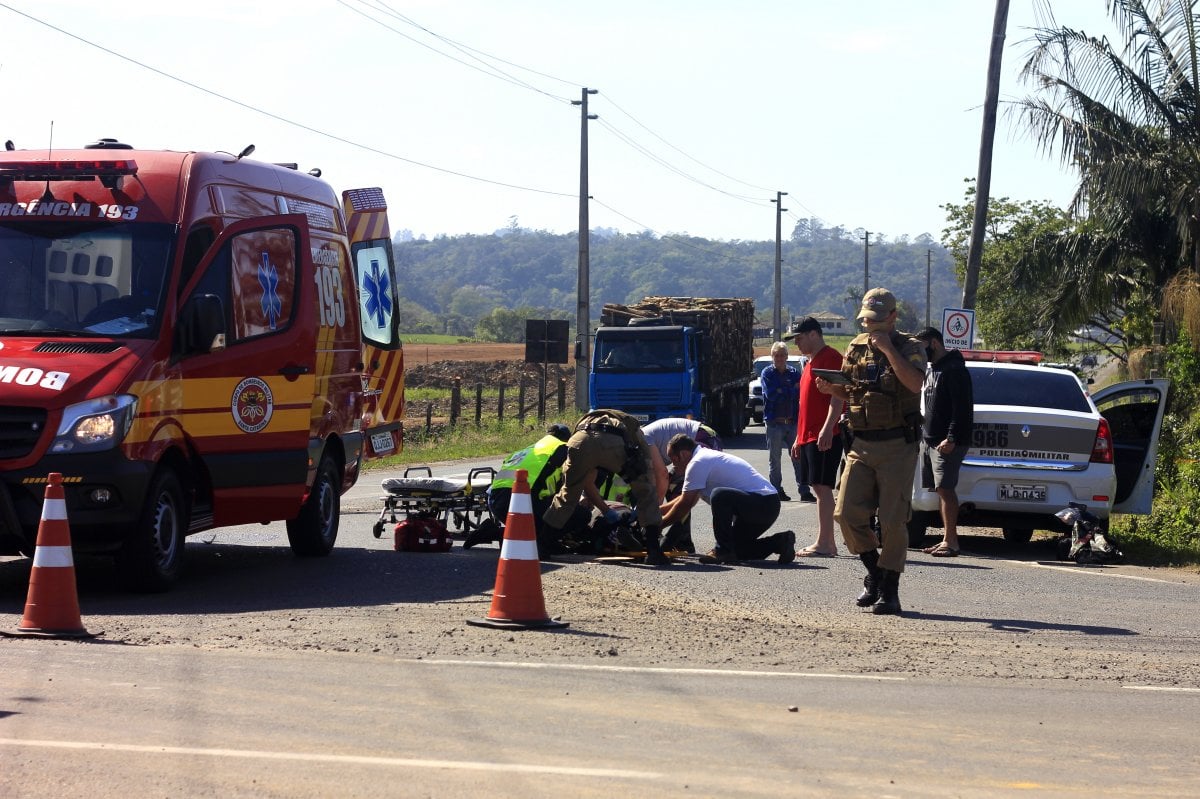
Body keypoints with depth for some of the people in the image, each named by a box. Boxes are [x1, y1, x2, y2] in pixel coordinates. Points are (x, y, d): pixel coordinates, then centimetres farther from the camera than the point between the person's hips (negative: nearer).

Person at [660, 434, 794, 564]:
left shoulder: (697, 463, -12)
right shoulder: (706, 457, 19)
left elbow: (685, 505, -8)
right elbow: (685, 499, 31)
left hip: (761, 504, -11)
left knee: (718, 495, -32)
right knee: (736, 548, 18)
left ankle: (723, 550, -20)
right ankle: (781, 542, 13)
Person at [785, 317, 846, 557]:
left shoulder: (831, 358, -8)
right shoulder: (810, 363, 22)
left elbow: (837, 396, -18)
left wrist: (827, 428, -26)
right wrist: (799, 438, 24)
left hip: (824, 436, -10)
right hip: (808, 436, 10)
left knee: (822, 487, -11)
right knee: (818, 489, 9)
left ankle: (823, 544, -13)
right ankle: (828, 543, 12)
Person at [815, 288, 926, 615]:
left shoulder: (910, 348, -3)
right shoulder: (856, 348, 12)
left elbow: (915, 384, -22)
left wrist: (887, 348, -19)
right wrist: (831, 388, 0)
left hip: (897, 445, -5)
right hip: (861, 444, 5)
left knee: (893, 520, -5)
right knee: (847, 513, -5)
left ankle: (889, 590, 4)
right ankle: (874, 571, 16)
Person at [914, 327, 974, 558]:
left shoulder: (954, 370, -10)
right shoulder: (932, 370, 21)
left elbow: (962, 408, -18)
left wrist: (952, 439, -23)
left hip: (948, 443, -10)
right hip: (931, 440, 10)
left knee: (945, 488, -13)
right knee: (941, 489, 8)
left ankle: (951, 541, -13)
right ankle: (947, 539, 10)